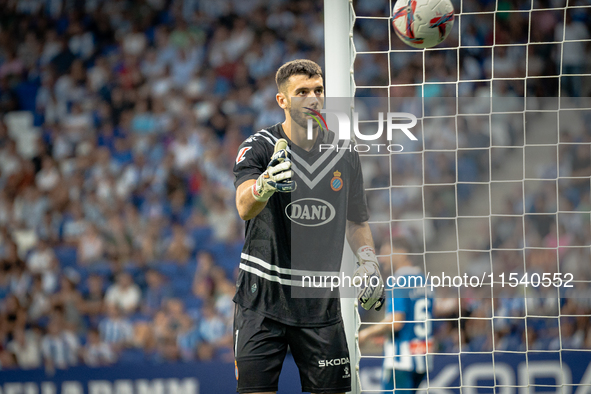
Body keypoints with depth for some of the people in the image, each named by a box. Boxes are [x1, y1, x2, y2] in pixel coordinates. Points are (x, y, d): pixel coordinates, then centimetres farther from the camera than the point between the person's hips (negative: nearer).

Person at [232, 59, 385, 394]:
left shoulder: (344, 153, 8)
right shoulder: (258, 148, -6)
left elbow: (356, 219, 22)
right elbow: (245, 208, -25)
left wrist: (369, 263, 5)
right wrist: (266, 183, -47)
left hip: (321, 300, 3)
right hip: (262, 295, -3)